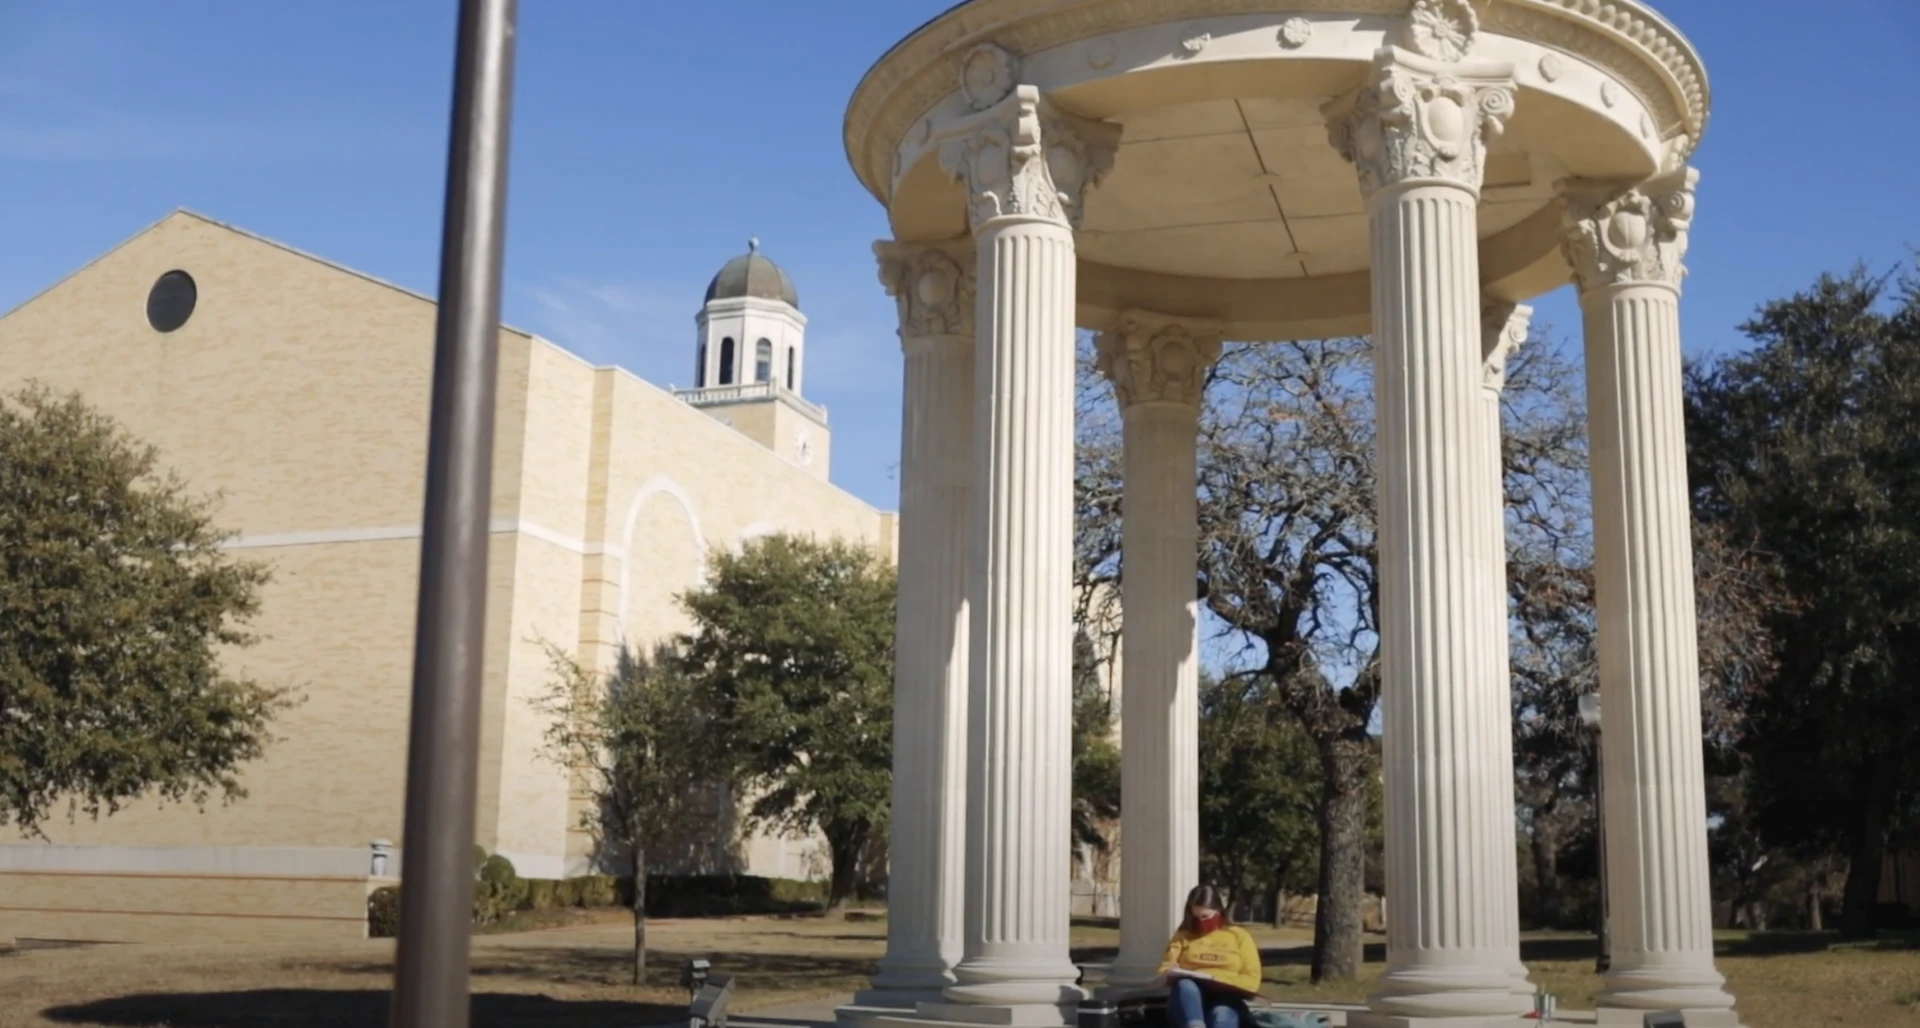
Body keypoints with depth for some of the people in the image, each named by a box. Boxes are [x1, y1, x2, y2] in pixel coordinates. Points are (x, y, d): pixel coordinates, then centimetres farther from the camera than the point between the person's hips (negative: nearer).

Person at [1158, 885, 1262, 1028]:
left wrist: (1221, 981, -10)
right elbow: (1164, 971, 12)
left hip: (1225, 999, -1)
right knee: (1185, 986, -35)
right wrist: (1173, 973, -12)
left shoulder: (1239, 936, 17)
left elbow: (1252, 981, 7)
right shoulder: (1183, 936, 22)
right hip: (1189, 999, 1)